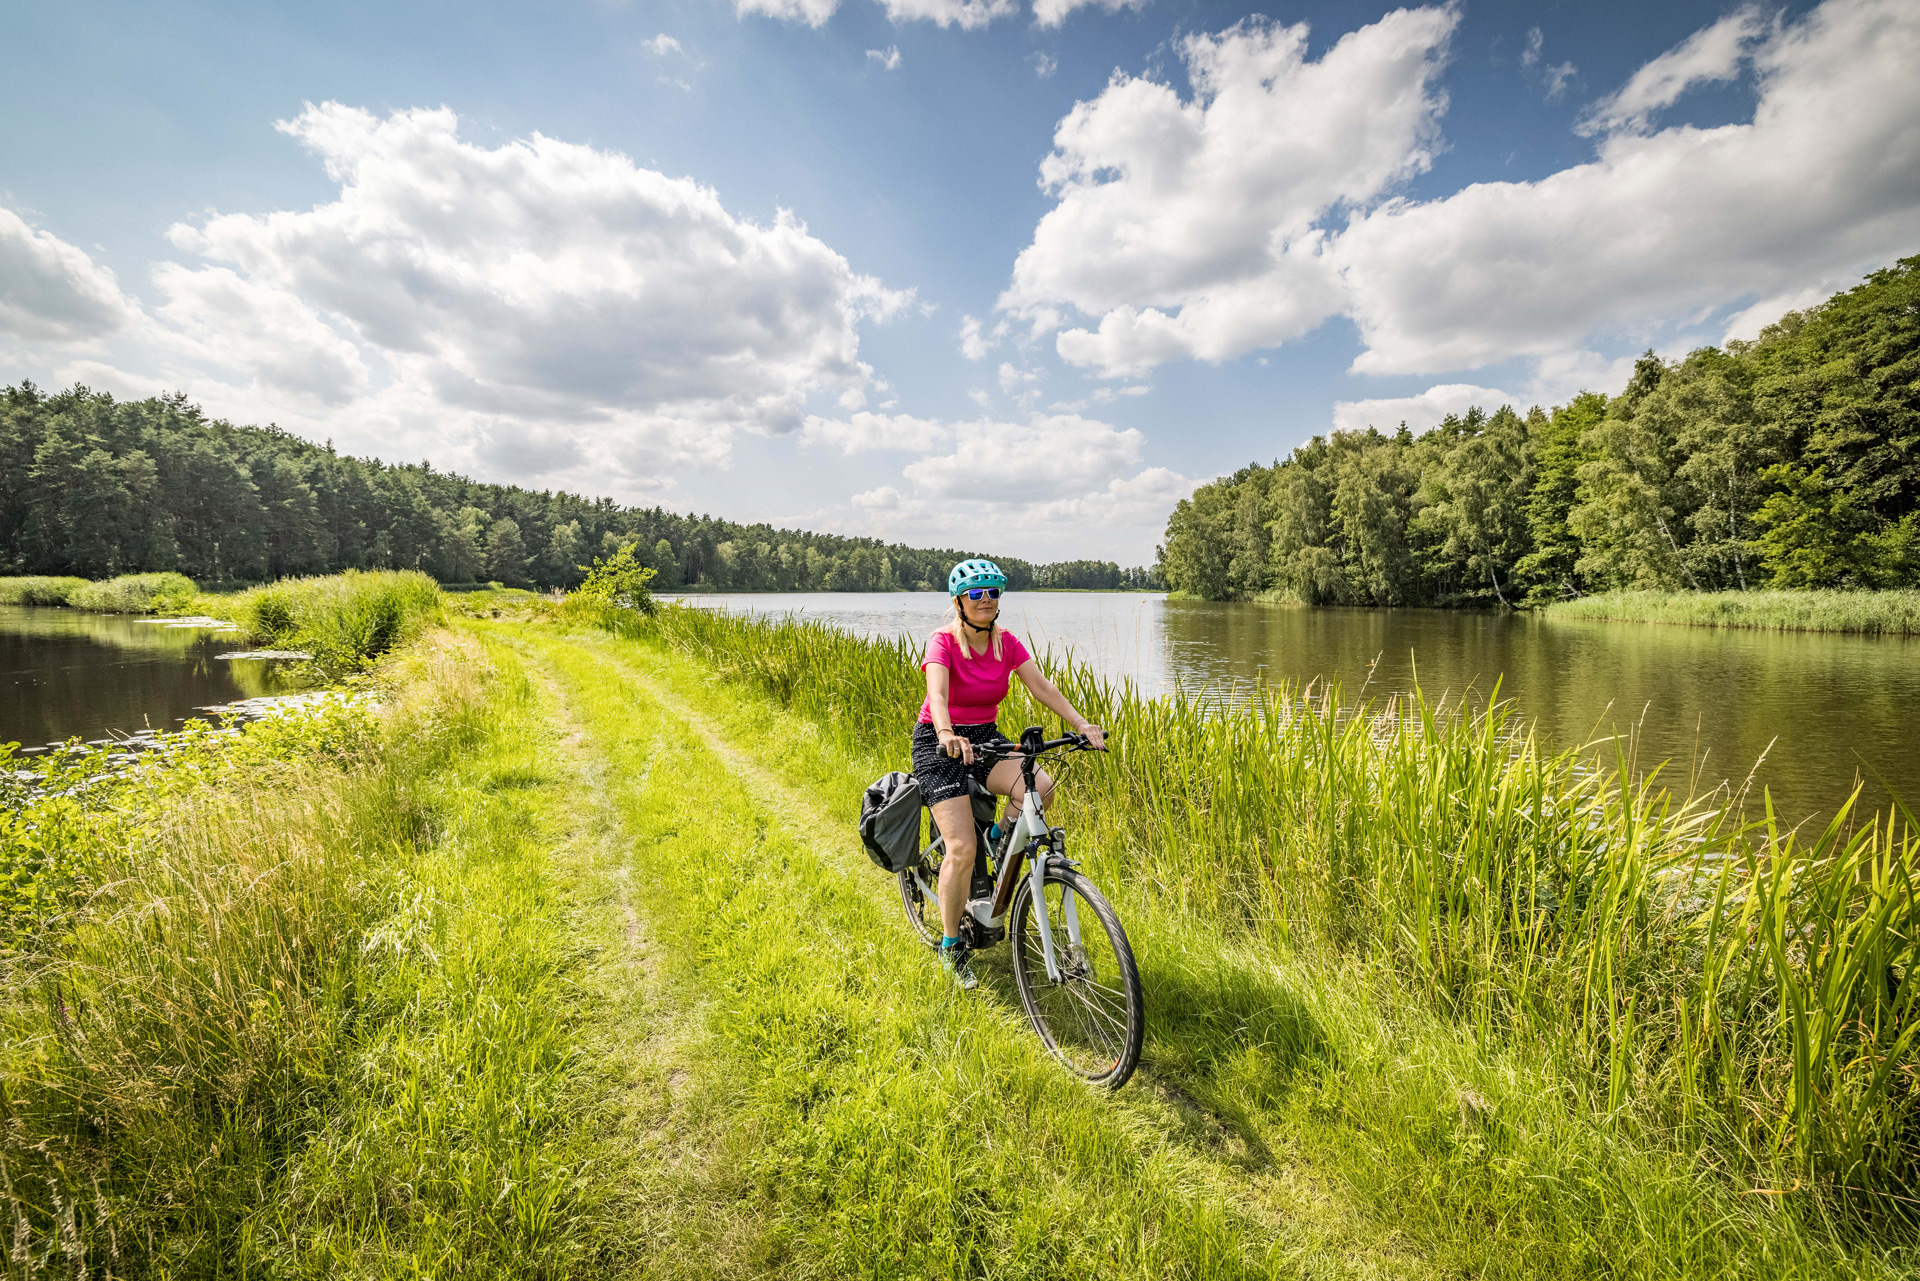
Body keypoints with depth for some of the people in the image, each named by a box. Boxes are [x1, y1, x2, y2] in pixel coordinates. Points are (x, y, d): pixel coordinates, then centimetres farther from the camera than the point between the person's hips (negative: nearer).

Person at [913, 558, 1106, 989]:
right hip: (939, 743, -5)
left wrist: (1082, 724, -24)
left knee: (1040, 788, -25)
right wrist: (947, 735, -53)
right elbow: (937, 694, -33)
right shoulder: (943, 642, -16)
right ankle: (951, 946, 7)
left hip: (986, 737, 5)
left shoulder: (1007, 642, -1)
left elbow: (1042, 686, -10)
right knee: (962, 848, -15)